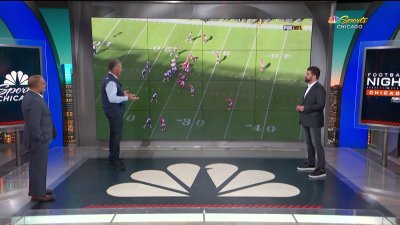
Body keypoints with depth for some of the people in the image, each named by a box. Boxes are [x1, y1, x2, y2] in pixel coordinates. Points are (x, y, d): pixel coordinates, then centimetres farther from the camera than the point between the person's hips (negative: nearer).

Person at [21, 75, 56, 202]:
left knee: (36, 165, 21)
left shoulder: (31, 97, 8)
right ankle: (38, 194, 11)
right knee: (39, 166, 0)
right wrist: (41, 139, -19)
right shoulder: (34, 101, -25)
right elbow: (34, 124, -27)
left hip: (37, 140, 10)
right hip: (38, 140, -10)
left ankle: (35, 189, 36)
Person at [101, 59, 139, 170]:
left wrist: (122, 93, 11)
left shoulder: (110, 79, 11)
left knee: (115, 135, 18)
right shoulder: (111, 81, -22)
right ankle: (114, 161, 3)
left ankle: (113, 158, 30)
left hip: (114, 111, 11)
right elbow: (112, 98, -28)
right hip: (114, 112, -11)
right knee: (116, 135, -4)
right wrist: (127, 97, -26)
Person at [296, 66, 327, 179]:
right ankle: (310, 163, 30)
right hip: (306, 120, 9)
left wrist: (304, 108, -21)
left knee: (317, 144, -7)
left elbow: (320, 105, -22)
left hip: (314, 121, -9)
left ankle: (321, 169, -4)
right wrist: (300, 107, 3)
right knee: (309, 143, 17)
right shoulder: (309, 87, 14)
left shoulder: (319, 88, -15)